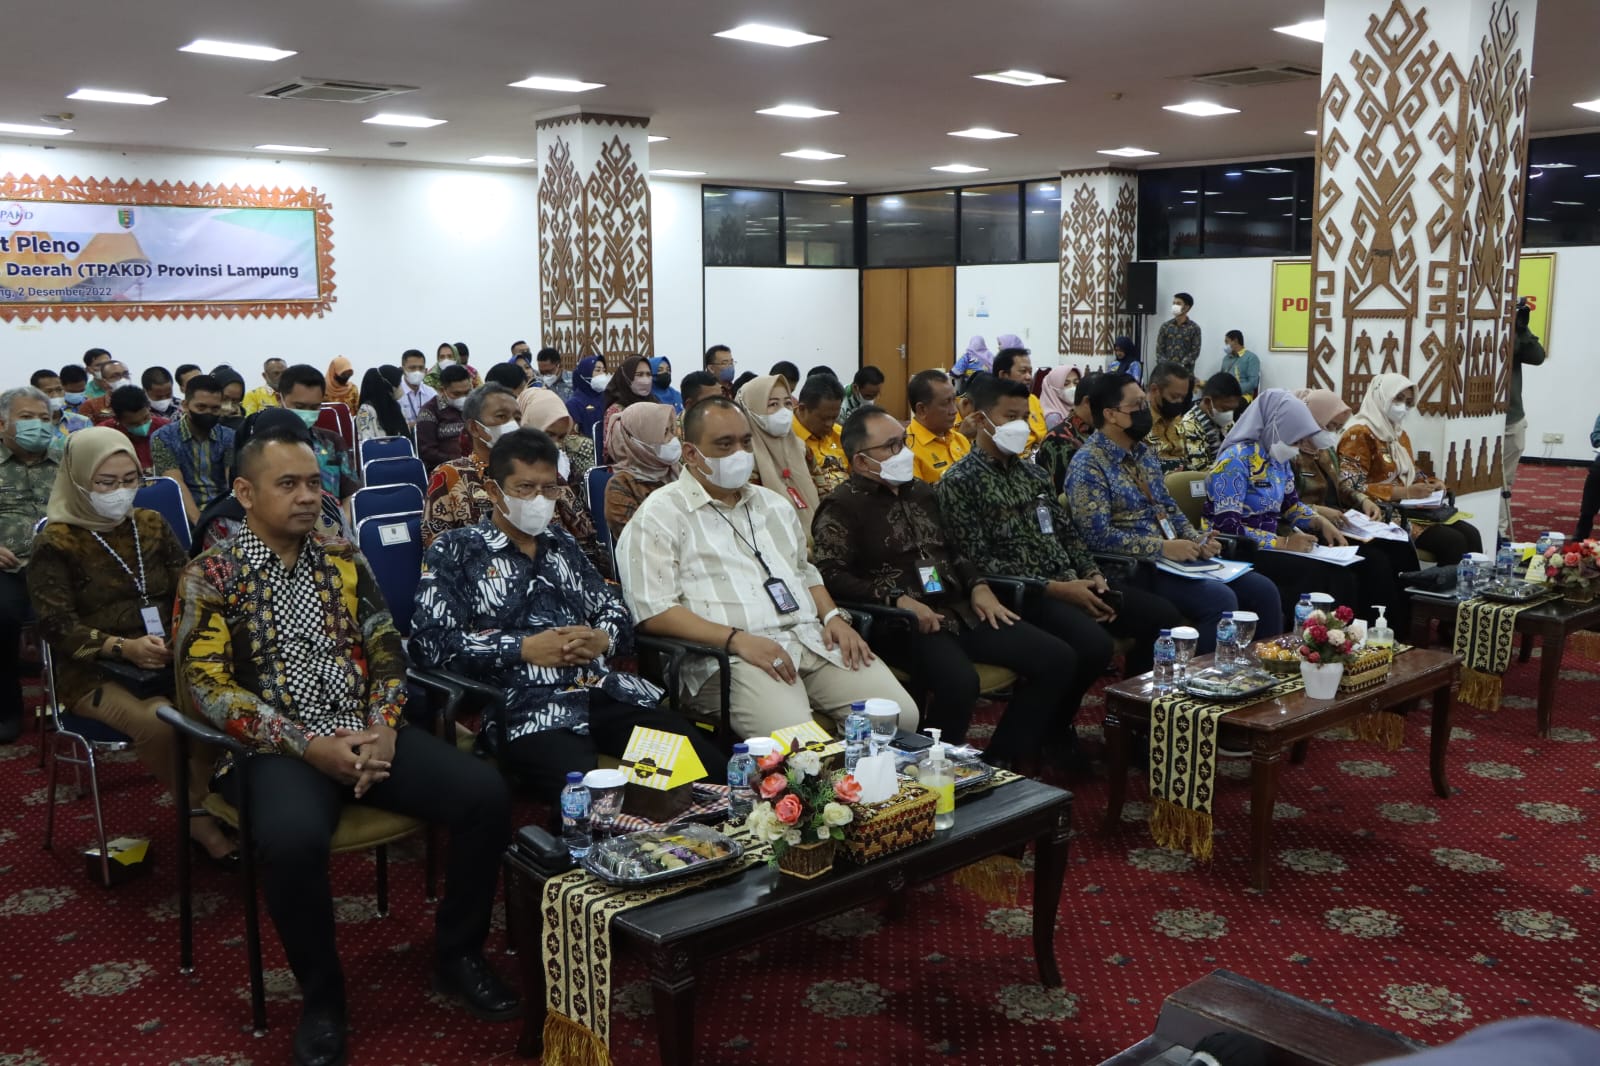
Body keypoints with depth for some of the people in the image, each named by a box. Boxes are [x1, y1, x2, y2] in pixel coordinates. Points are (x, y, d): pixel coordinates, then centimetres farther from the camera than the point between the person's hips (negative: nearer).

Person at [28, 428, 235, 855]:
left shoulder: (153, 525, 12)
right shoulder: (56, 543, -1)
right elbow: (58, 628, -9)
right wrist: (123, 647, -25)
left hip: (168, 659, 4)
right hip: (95, 670, -4)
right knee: (157, 721, -34)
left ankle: (201, 803, -13)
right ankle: (195, 815, -12)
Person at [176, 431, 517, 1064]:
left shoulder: (344, 561, 13)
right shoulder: (210, 577, 0)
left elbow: (386, 651, 12)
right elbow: (207, 684, -8)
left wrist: (384, 729, -8)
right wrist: (308, 747, -18)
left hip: (369, 734, 4)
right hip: (278, 748, -4)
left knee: (485, 794, -17)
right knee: (293, 839, -37)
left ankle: (458, 955, 5)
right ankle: (321, 999, -9)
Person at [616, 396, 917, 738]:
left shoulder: (773, 504, 23)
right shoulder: (660, 515, -1)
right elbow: (653, 612, -10)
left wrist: (833, 616, 9)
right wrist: (738, 639, -19)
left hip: (815, 641, 7)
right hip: (729, 658, -6)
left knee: (901, 715, -12)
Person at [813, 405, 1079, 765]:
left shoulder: (921, 492, 22)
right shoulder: (842, 506, -2)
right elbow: (830, 575, -13)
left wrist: (978, 586, 7)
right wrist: (898, 599, -20)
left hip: (960, 610, 8)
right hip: (900, 623, -8)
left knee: (1059, 658, -4)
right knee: (959, 681, -37)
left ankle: (999, 762, 1)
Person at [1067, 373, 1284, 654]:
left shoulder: (1145, 453, 15)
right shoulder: (1088, 465, -12)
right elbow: (1097, 535, -20)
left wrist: (1196, 539, 1)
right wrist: (1163, 548, -22)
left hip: (1179, 559, 9)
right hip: (1135, 569, -8)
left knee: (1263, 590, -3)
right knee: (1220, 599, -27)